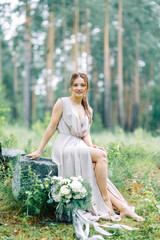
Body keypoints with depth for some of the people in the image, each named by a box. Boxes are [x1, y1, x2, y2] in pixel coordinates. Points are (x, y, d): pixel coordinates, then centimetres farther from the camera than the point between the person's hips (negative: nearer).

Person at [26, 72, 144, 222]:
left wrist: (92, 147, -7)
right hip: (64, 148, -5)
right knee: (101, 155, -26)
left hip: (80, 148, 5)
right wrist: (39, 151, -5)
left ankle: (122, 207, -22)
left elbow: (86, 135, 14)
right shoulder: (62, 103, 0)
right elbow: (52, 127, -1)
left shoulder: (88, 110, 17)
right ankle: (106, 200, -23)